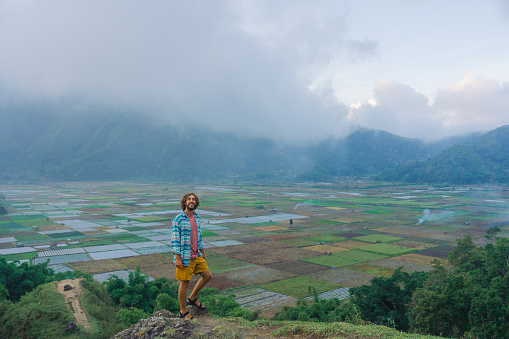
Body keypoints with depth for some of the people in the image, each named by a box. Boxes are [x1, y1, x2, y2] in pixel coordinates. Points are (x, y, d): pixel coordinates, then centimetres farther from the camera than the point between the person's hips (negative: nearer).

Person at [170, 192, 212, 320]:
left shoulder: (197, 217, 8)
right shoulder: (178, 219, -14)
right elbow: (175, 240, -15)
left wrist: (203, 252, 19)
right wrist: (177, 258, -19)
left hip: (196, 255, 7)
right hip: (184, 257, -7)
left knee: (207, 275, 11)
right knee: (185, 282, 2)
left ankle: (192, 298, 29)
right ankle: (183, 311, 18)